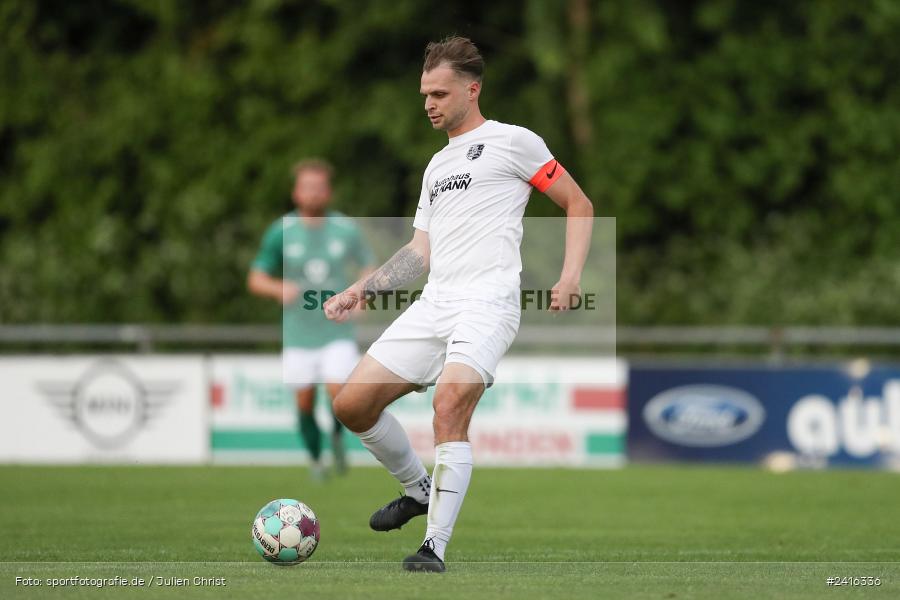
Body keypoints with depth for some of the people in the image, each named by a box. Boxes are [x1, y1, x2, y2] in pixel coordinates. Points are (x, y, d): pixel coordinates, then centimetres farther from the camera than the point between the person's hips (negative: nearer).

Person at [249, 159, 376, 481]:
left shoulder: (346, 230, -2)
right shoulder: (281, 232, -3)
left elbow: (369, 266, 12)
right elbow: (256, 279, 0)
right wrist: (278, 289, -21)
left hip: (337, 330, 0)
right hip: (298, 333, 0)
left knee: (339, 392, -16)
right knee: (305, 403, 2)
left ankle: (337, 437, 16)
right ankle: (315, 458, 27)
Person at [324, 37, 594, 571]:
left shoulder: (511, 142, 3)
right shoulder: (436, 166, 25)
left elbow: (579, 205, 4)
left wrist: (570, 276, -10)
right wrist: (362, 291, 14)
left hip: (488, 302, -8)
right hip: (433, 305, 8)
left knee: (450, 406, -28)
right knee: (352, 404, 0)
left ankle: (436, 547, -24)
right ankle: (419, 489, 23)